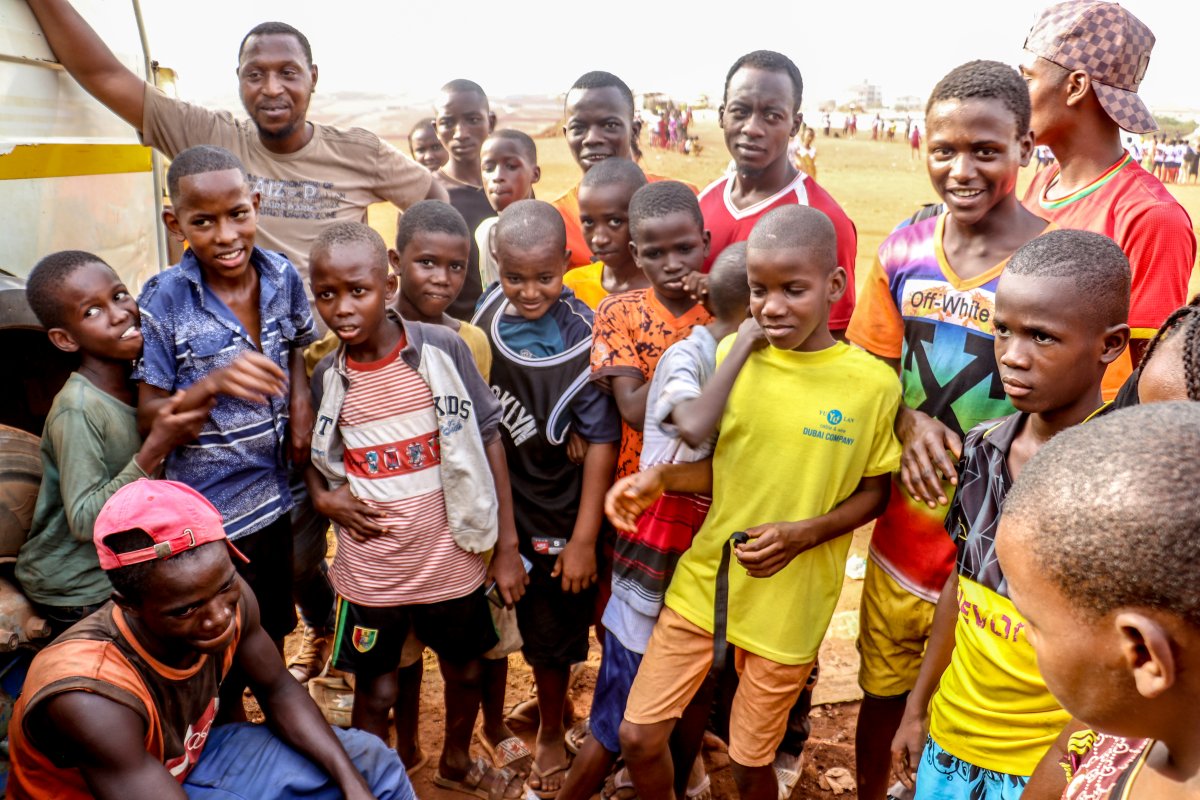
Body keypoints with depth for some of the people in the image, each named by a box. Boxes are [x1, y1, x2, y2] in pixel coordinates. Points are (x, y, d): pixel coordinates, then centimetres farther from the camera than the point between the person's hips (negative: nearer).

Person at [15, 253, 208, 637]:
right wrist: (155, 449, -34)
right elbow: (85, 522, -27)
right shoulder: (78, 410, -25)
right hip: (77, 594, -6)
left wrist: (178, 429, -9)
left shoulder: (140, 382, -4)